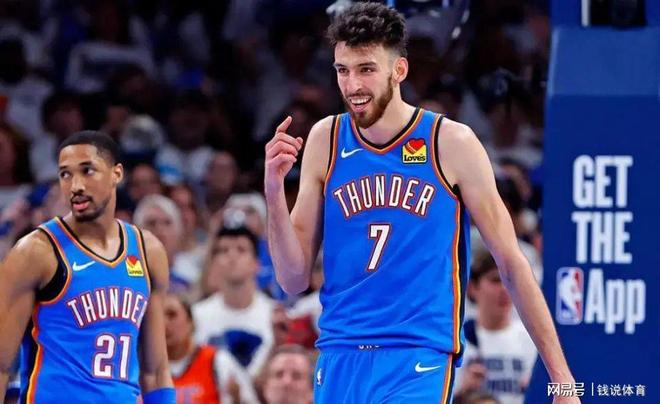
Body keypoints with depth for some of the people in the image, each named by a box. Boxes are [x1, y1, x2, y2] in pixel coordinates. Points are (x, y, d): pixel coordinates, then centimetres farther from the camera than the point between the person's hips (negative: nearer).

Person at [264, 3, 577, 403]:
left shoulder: (452, 143, -3)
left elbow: (511, 264, 3)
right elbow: (295, 279, 6)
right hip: (338, 361, 4)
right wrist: (275, 190, -9)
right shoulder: (325, 140, 5)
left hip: (420, 361, -4)